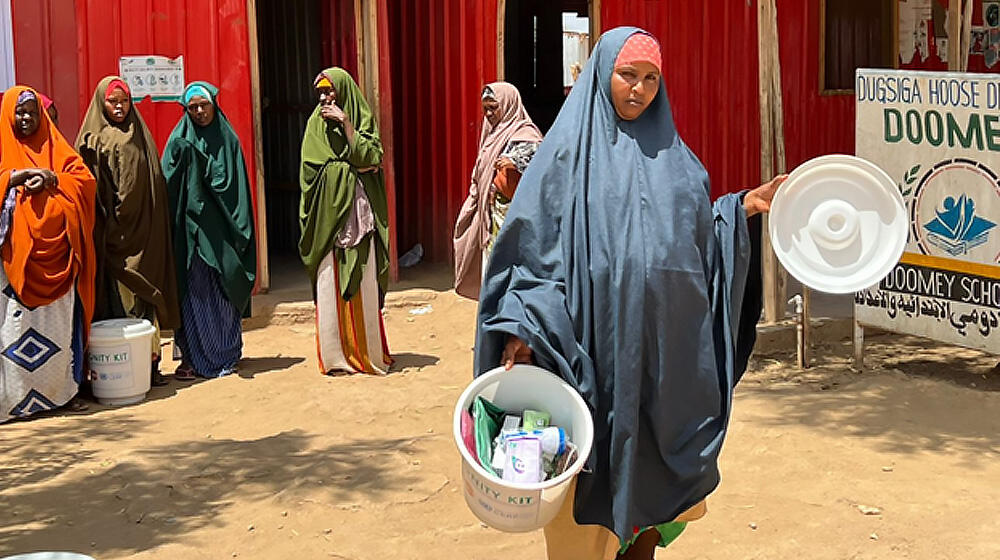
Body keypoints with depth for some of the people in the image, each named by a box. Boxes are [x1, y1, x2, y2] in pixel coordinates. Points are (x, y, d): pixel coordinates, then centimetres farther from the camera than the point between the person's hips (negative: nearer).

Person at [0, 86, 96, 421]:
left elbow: (85, 179, 4)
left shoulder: (56, 148, 17)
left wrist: (51, 180, -11)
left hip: (55, 252, 2)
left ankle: (64, 389, 9)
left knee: (59, 325, 3)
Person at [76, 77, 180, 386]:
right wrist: (97, 229, -11)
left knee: (144, 292, 2)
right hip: (110, 232, -3)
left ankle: (150, 359, 4)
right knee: (116, 296, -5)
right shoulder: (93, 140, 4)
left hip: (142, 231, 3)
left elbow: (155, 185, 13)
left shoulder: (140, 137, 14)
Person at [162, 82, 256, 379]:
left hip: (221, 229, 1)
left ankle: (225, 355, 13)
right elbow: (169, 183, -3)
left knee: (223, 293, 3)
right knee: (193, 292, -1)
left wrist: (239, 229, -6)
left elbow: (236, 186, 3)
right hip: (191, 228, 0)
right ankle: (192, 357, 4)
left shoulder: (228, 139, 8)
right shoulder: (180, 141, 6)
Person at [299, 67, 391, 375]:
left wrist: (345, 122, -11)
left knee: (364, 286, -2)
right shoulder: (316, 125, 10)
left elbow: (369, 158, -8)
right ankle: (336, 355, 1)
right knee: (330, 287, -3)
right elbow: (317, 168, -1)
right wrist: (355, 167, -3)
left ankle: (369, 353, 4)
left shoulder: (364, 121, 8)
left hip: (359, 212, -1)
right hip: (329, 213, 1)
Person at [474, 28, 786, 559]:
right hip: (596, 346, -4)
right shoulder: (568, 154, -1)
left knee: (657, 473, 11)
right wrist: (520, 328, -14)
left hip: (667, 348, 4)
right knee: (600, 475, 3)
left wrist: (745, 207, 1)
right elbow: (529, 243, -5)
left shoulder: (673, 156, 13)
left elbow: (700, 238, 15)